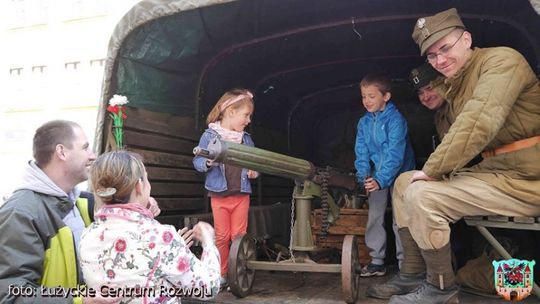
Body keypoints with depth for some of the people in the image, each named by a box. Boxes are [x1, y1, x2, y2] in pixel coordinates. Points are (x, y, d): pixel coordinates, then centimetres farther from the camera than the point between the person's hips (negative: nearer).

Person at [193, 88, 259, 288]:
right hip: (219, 195, -3)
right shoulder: (210, 136, -7)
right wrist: (208, 162, -27)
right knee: (221, 236, 6)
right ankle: (221, 274, 21)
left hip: (241, 195, 3)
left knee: (239, 235, 8)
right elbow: (197, 162, -7)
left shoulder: (246, 138, 7)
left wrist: (254, 171, -6)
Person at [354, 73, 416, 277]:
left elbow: (395, 153, -25)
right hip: (376, 176, 6)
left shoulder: (396, 120, -17)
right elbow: (361, 152, 1)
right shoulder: (363, 123, 3)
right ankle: (377, 261, 16)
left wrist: (381, 179, -32)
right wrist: (363, 175, -14)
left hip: (398, 175, -5)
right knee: (374, 217, 6)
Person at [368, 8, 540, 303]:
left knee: (422, 195, -24)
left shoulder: (500, 60, -14)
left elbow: (479, 123, -28)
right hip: (491, 170, 9)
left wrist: (432, 169, -20)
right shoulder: (456, 85, 15)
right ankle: (413, 273, 15)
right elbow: (460, 138, 12)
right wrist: (435, 170, -5)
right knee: (405, 182, 10)